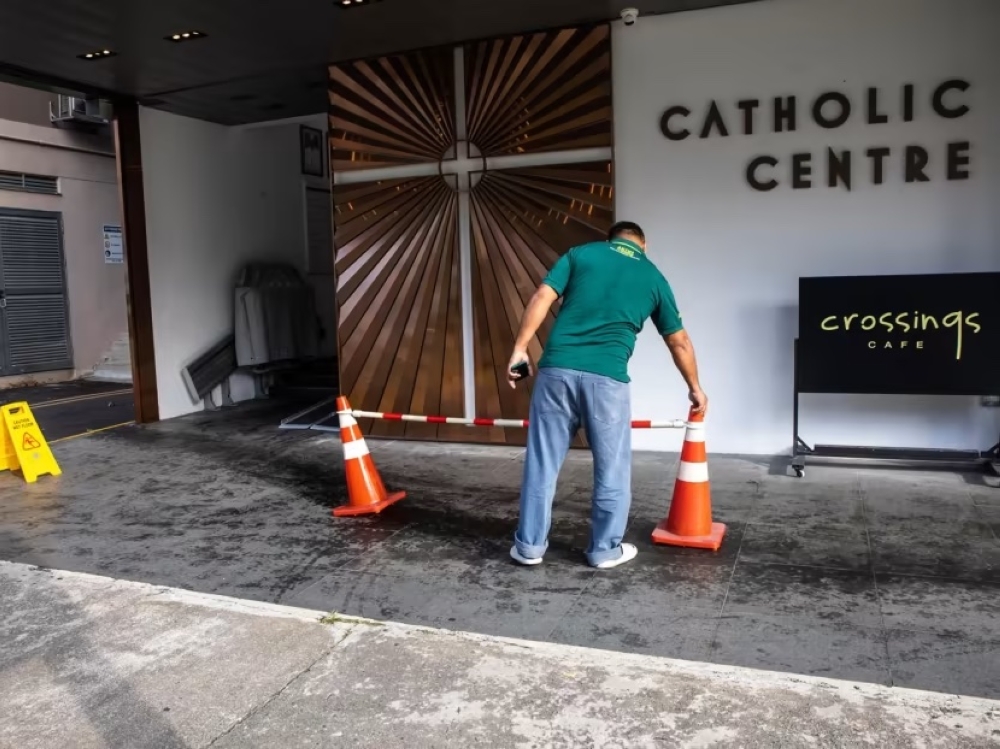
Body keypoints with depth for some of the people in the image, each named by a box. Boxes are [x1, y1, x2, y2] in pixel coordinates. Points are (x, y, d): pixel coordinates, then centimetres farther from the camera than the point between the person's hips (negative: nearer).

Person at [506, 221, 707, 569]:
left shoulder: (580, 253, 15)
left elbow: (541, 299, 0)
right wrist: (694, 387, 35)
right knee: (611, 467, 14)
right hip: (607, 376, -1)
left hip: (557, 368, 2)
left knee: (542, 462, 11)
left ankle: (530, 545, 19)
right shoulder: (653, 276, 16)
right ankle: (605, 549, 24)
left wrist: (519, 349, 2)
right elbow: (679, 342, 23)